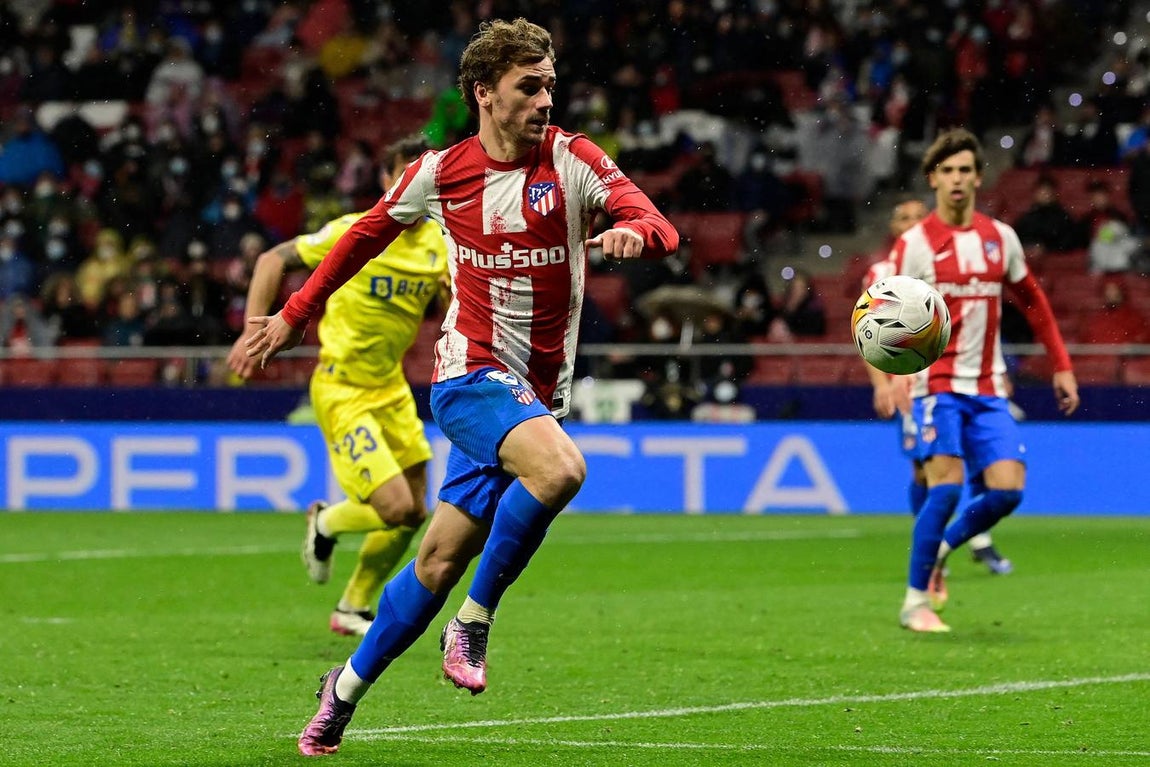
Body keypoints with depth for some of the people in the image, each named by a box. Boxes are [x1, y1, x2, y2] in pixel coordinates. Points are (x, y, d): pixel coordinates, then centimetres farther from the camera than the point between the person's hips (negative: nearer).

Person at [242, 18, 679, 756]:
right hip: (470, 373, -2)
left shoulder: (572, 159, -3)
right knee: (560, 469, -32)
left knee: (441, 564, 3)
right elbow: (369, 233, 17)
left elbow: (662, 230, -13)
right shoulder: (441, 172, -1)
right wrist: (296, 315, 19)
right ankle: (473, 624, -14)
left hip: (537, 395, 2)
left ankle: (346, 689, 23)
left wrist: (635, 234, -37)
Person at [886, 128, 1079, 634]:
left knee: (1007, 489, -8)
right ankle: (916, 601, -4)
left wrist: (1062, 366, 15)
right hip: (937, 383, -4)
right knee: (946, 485, -17)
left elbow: (1033, 302, 19)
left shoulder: (1000, 238, 8)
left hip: (988, 388, 4)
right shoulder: (914, 245, -6)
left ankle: (940, 549, 20)